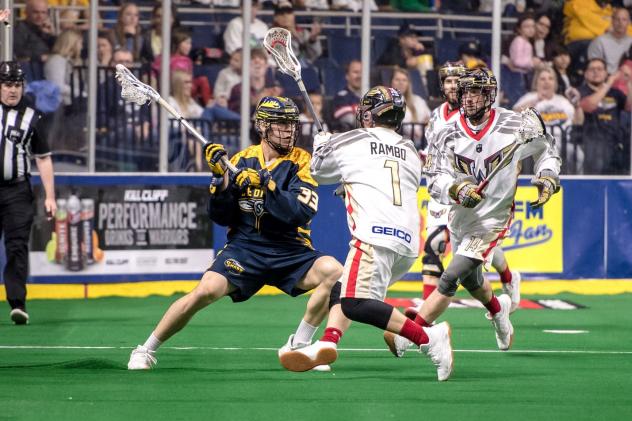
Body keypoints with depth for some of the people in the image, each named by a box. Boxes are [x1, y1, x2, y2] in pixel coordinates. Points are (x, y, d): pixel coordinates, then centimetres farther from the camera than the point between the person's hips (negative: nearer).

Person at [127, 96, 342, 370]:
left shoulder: (301, 162, -1)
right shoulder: (242, 161, 6)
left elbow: (300, 214, -16)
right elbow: (221, 217, 6)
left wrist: (265, 184, -25)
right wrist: (222, 181, -11)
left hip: (290, 253, 0)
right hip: (244, 247, 0)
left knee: (334, 272, -28)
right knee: (205, 291, -23)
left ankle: (299, 346, -11)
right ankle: (146, 351, -5)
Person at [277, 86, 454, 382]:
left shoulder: (351, 142, 11)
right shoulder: (411, 154, 25)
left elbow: (319, 171, 29)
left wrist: (321, 143, 50)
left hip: (377, 235, -7)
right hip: (408, 243, 8)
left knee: (356, 304, -18)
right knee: (344, 290, 17)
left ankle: (428, 338, -23)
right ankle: (328, 342, -7)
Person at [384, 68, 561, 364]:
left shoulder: (514, 126, -11)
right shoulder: (449, 136, -7)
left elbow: (545, 149, 8)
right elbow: (436, 180, -15)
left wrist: (547, 178, -8)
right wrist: (457, 189, -35)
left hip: (492, 220, -5)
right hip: (460, 217, 5)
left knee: (450, 278, -17)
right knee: (471, 280, 24)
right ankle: (498, 308, 57)